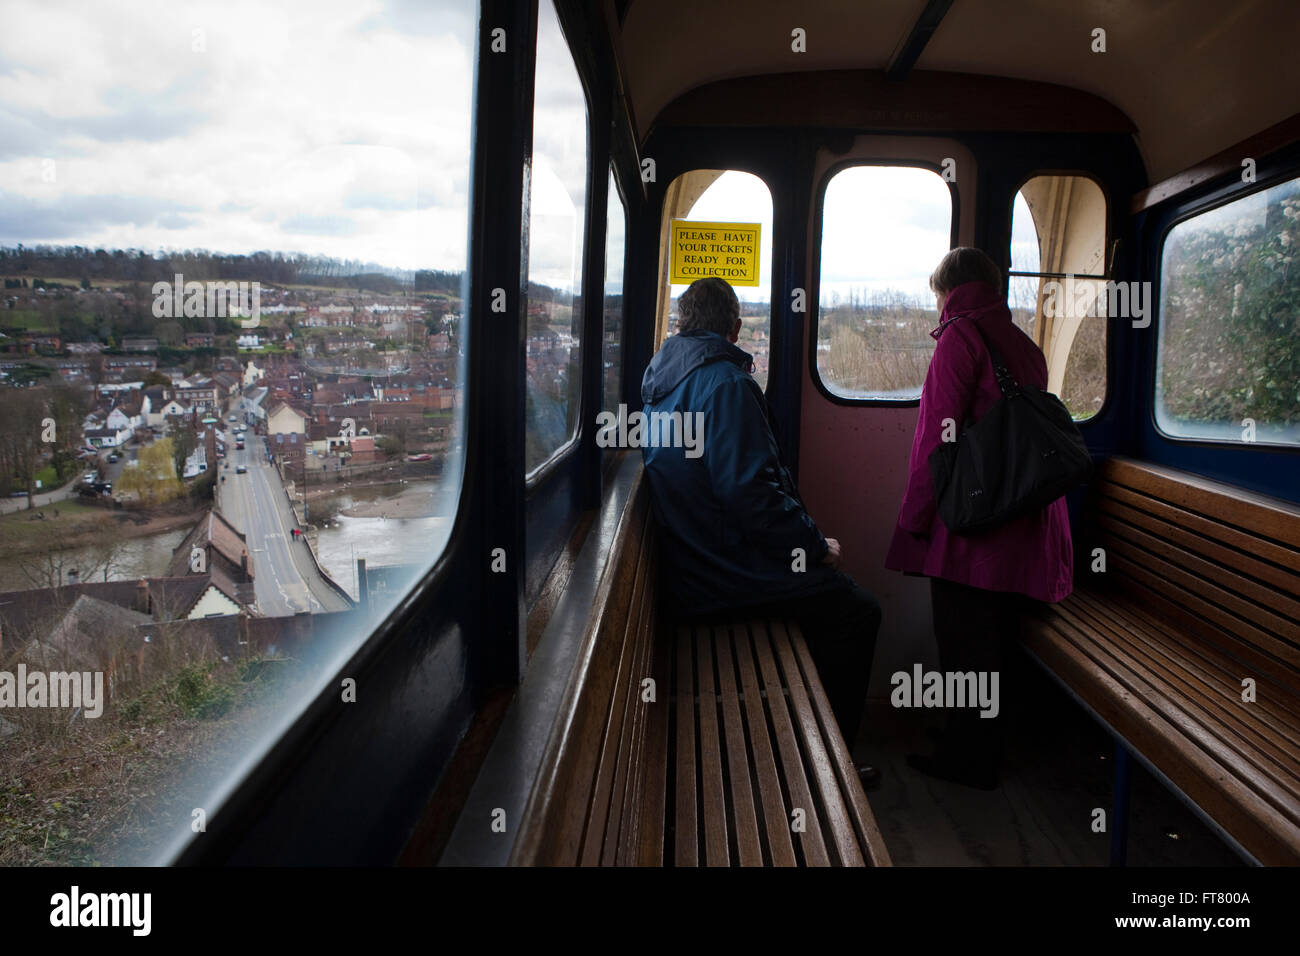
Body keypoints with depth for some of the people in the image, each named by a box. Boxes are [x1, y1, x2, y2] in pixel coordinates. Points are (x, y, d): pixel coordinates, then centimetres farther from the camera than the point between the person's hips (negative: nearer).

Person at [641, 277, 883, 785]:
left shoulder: (661, 378, 11)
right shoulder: (725, 381, -18)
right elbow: (748, 492, -25)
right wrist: (816, 546, -14)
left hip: (691, 570, 10)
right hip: (731, 571, -10)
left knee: (836, 595, 22)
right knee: (857, 612, 4)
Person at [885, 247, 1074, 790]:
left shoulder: (960, 337, -8)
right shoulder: (1025, 346, 13)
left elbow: (938, 435, -14)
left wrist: (915, 517, -10)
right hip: (1025, 521, 8)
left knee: (964, 644, 2)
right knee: (993, 638, 18)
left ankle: (969, 760, 12)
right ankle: (980, 747, 31)